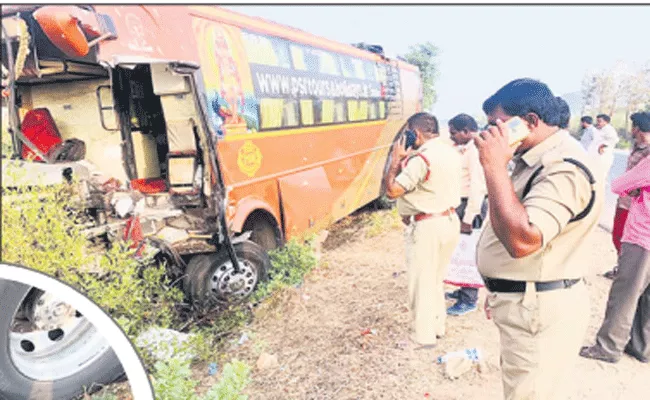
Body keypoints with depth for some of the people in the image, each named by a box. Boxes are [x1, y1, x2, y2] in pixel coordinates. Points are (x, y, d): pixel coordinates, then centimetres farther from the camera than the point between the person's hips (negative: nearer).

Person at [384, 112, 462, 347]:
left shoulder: (421, 158, -21)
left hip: (428, 227, -9)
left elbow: (391, 190, -19)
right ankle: (437, 327, 35)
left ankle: (423, 336, 17)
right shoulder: (451, 151, 7)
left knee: (421, 283, 5)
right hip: (450, 221, 9)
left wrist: (396, 159, -9)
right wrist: (407, 160, 11)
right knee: (436, 279, 22)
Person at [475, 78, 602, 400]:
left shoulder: (563, 168, -23)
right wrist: (500, 290, 22)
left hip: (540, 308, -10)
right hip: (524, 301, 10)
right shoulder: (535, 158, 10)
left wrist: (495, 166, -32)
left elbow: (522, 240, -36)